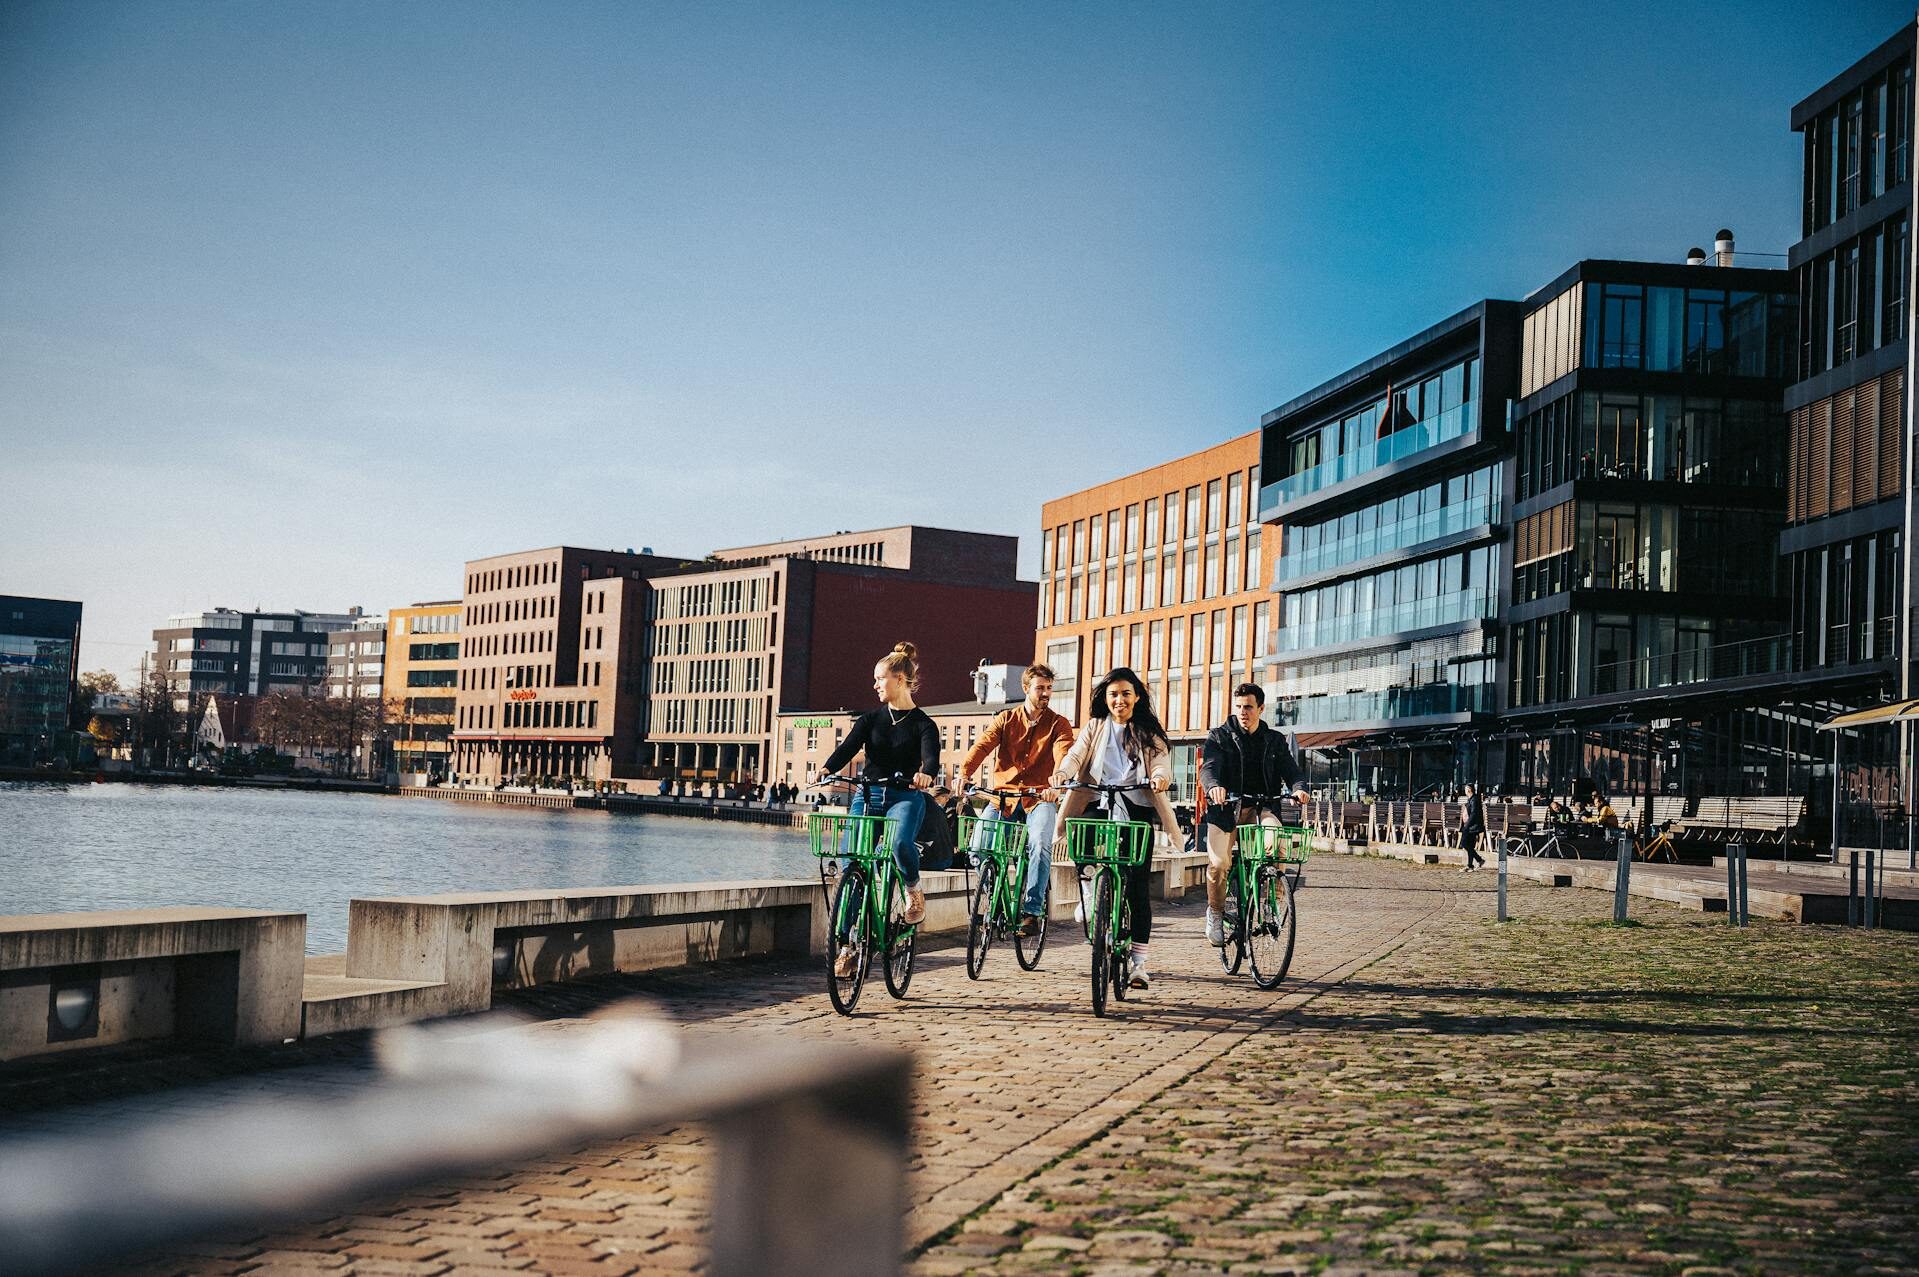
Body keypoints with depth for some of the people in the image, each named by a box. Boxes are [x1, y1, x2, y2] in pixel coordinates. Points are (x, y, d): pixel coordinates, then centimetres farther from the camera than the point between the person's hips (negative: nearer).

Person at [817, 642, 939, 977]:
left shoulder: (922, 724, 0)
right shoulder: (871, 718, 10)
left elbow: (931, 756, -18)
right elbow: (848, 747, -5)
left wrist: (926, 774, -43)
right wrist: (825, 770, -26)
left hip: (905, 798, -4)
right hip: (867, 795, 4)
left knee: (900, 843, -35)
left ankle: (913, 889, -2)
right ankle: (849, 944, 5)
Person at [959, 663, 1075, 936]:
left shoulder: (1059, 724, 3)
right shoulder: (1006, 719, 7)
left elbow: (1063, 755, -16)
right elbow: (982, 746, -8)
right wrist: (963, 774, -27)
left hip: (1039, 798, -2)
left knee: (1040, 844, -29)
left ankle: (1032, 911, -21)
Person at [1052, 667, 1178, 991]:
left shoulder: (1150, 732, 11)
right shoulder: (1095, 728, 14)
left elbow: (1162, 762, -3)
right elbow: (1077, 754, -1)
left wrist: (1160, 777, -28)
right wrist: (1063, 772, -24)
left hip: (1138, 809, -2)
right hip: (1101, 805, 2)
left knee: (1138, 885, -7)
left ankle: (1138, 963, -3)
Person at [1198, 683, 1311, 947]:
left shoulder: (1275, 741, 14)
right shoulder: (1219, 737, 7)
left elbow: (1290, 770, 3)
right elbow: (1208, 767, -10)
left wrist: (1297, 788, -22)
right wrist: (1213, 786, -33)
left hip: (1261, 807, 1)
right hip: (1225, 807, -1)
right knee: (1218, 862, -20)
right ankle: (1215, 912, 6)